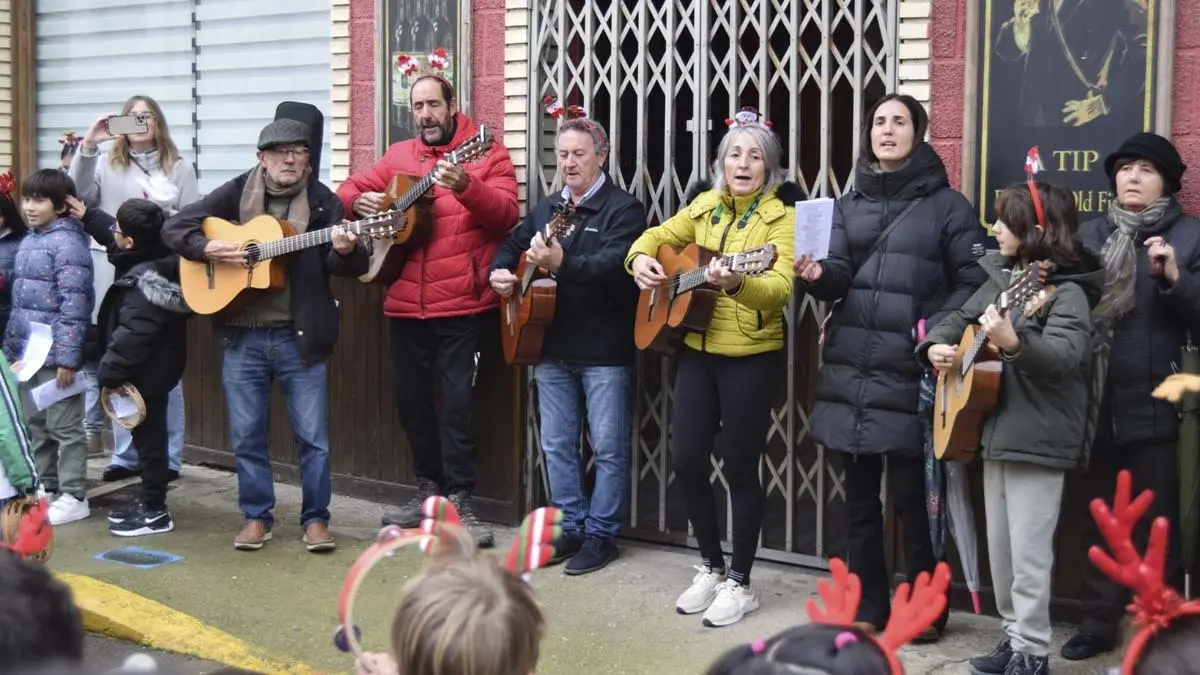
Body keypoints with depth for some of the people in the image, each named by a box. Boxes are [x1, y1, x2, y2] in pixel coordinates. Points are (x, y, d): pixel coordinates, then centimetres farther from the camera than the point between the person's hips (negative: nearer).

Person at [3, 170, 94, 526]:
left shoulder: (67, 242, -14)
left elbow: (75, 304, -19)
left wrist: (67, 357, -22)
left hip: (55, 353, -8)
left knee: (64, 426, 0)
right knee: (35, 424, 16)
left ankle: (73, 497, 8)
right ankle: (44, 487, 27)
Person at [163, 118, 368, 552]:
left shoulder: (322, 201, 0)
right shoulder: (235, 194, 3)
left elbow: (345, 266, -9)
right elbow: (174, 228, 5)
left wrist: (345, 252, -31)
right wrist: (207, 249, -13)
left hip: (299, 335, -1)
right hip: (242, 335, 2)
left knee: (312, 434, 2)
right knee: (246, 434, 9)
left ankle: (315, 518, 16)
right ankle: (256, 517, 22)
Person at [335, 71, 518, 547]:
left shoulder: (485, 153, -3)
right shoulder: (399, 156, 13)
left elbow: (506, 213, -14)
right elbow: (352, 187, 19)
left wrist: (465, 186, -32)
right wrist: (360, 200, -5)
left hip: (462, 304, -6)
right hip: (405, 303, 6)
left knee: (458, 400, -7)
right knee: (411, 398, 12)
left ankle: (459, 500, 1)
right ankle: (429, 489, 26)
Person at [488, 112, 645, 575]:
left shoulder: (623, 209, -7)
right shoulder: (546, 209, 15)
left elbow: (616, 264, -24)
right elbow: (511, 245, 27)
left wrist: (562, 264, -39)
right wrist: (499, 272, 4)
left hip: (604, 350, -7)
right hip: (552, 348, 7)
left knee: (608, 447, 1)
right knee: (557, 445, 11)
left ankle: (601, 534, 11)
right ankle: (570, 527, 21)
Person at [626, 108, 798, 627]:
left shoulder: (783, 216, -9)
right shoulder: (706, 206, 8)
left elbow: (781, 288, -21)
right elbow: (658, 235, 21)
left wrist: (735, 283, -41)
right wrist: (640, 258, -2)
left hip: (752, 356, -5)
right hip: (698, 350, 6)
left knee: (740, 468, 1)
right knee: (686, 459, 5)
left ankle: (740, 582, 15)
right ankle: (711, 566, 24)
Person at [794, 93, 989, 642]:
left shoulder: (947, 204, 1)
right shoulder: (849, 204, 14)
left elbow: (975, 281, -1)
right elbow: (838, 278, 6)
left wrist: (941, 331, -15)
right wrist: (817, 275, -16)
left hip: (910, 372, -5)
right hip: (849, 369, 5)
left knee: (912, 495, -3)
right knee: (859, 493, 11)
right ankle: (866, 605, 21)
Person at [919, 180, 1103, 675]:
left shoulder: (1066, 291, -13)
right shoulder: (1000, 280, 11)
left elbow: (1066, 355, -27)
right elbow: (959, 318, 20)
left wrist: (1013, 342, -42)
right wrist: (936, 346, -1)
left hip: (1038, 437, -9)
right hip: (996, 430, 9)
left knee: (1028, 552, -4)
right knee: (1000, 548, 16)